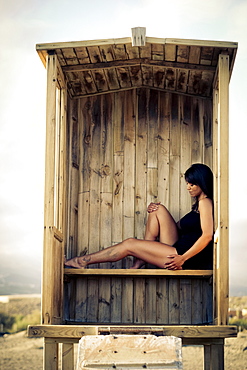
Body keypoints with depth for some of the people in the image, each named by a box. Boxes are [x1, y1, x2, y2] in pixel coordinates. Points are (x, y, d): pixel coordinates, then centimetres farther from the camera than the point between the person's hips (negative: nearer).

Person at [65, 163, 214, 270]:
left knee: (130, 244, -8)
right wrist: (155, 210, 9)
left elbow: (207, 235, -20)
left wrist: (183, 258, -24)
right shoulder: (199, 203, 22)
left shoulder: (205, 202, -8)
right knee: (159, 210, 7)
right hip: (179, 251, 9)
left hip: (190, 259, -9)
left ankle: (82, 261, 2)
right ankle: (140, 261, 1)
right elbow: (181, 227, 22)